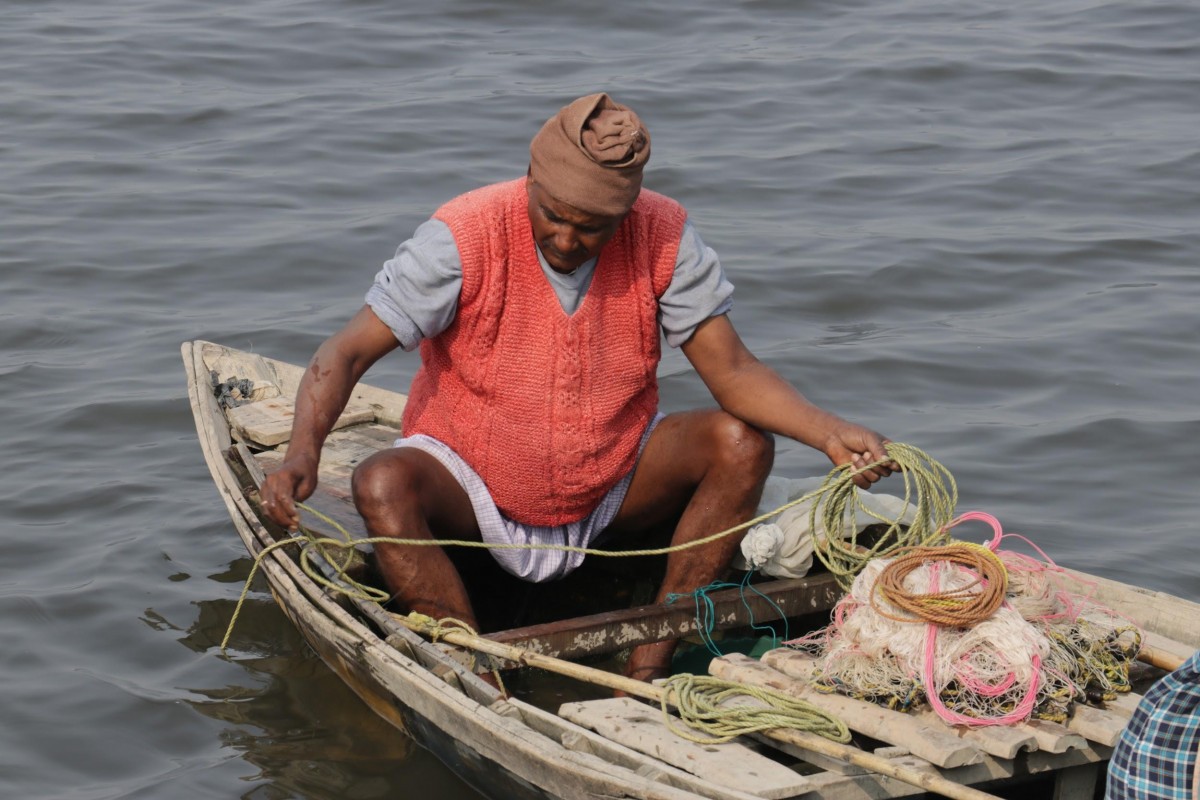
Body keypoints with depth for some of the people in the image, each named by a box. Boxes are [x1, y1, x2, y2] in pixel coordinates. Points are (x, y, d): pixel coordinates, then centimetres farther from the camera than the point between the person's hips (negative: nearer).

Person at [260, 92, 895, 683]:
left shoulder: (662, 237, -13)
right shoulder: (466, 237, -21)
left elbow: (732, 371, -13)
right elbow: (346, 354, -21)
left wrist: (829, 432, -30)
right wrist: (303, 452, -39)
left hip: (612, 492, 3)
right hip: (475, 494, -2)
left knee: (742, 443, -20)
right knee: (382, 486, -32)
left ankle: (646, 673, -20)